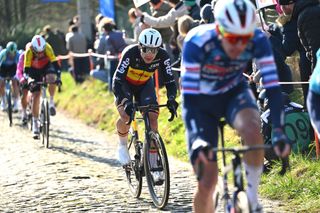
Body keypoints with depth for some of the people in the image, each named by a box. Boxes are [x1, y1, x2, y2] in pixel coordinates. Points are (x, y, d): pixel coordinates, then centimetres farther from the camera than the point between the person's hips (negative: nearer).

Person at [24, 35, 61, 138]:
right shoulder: (29, 51, -31)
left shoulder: (47, 48, -31)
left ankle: (51, 102, -13)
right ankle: (35, 124, 0)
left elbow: (55, 63, -30)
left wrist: (58, 76, -41)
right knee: (36, 96, -8)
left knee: (51, 78, -36)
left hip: (46, 66, 0)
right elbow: (26, 69, -27)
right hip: (34, 70, 0)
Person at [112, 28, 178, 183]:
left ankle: (153, 167, -11)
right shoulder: (130, 53, -36)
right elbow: (117, 81, -39)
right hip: (125, 84, -2)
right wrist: (126, 102, -53)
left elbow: (170, 81, -23)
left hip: (145, 84, 2)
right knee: (125, 116, -27)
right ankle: (123, 145, 7)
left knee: (152, 117, -16)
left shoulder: (162, 56, -28)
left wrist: (171, 100, -42)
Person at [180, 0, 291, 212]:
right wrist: (197, 140, -46)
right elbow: (189, 96, -34)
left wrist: (279, 132, -41)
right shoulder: (197, 43, -33)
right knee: (207, 182, -9)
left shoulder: (258, 41, -27)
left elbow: (273, 87, -28)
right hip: (201, 101, -1)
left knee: (252, 129, -35)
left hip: (234, 92, 1)